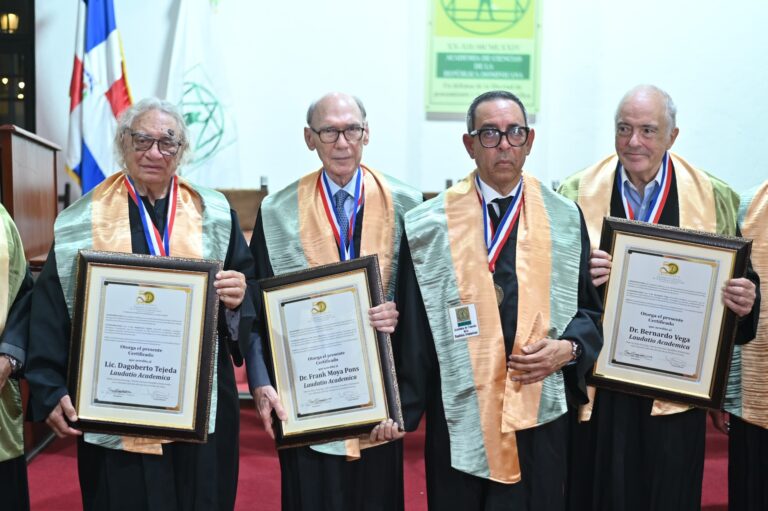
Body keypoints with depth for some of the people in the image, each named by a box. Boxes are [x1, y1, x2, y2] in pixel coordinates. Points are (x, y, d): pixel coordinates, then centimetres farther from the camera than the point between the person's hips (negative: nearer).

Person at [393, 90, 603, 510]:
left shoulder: (564, 219, 5)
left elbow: (591, 308, 11)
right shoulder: (430, 224, -1)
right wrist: (403, 411, -2)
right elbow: (412, 328, 0)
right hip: (459, 416, -1)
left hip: (541, 411, 1)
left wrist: (568, 348, -9)